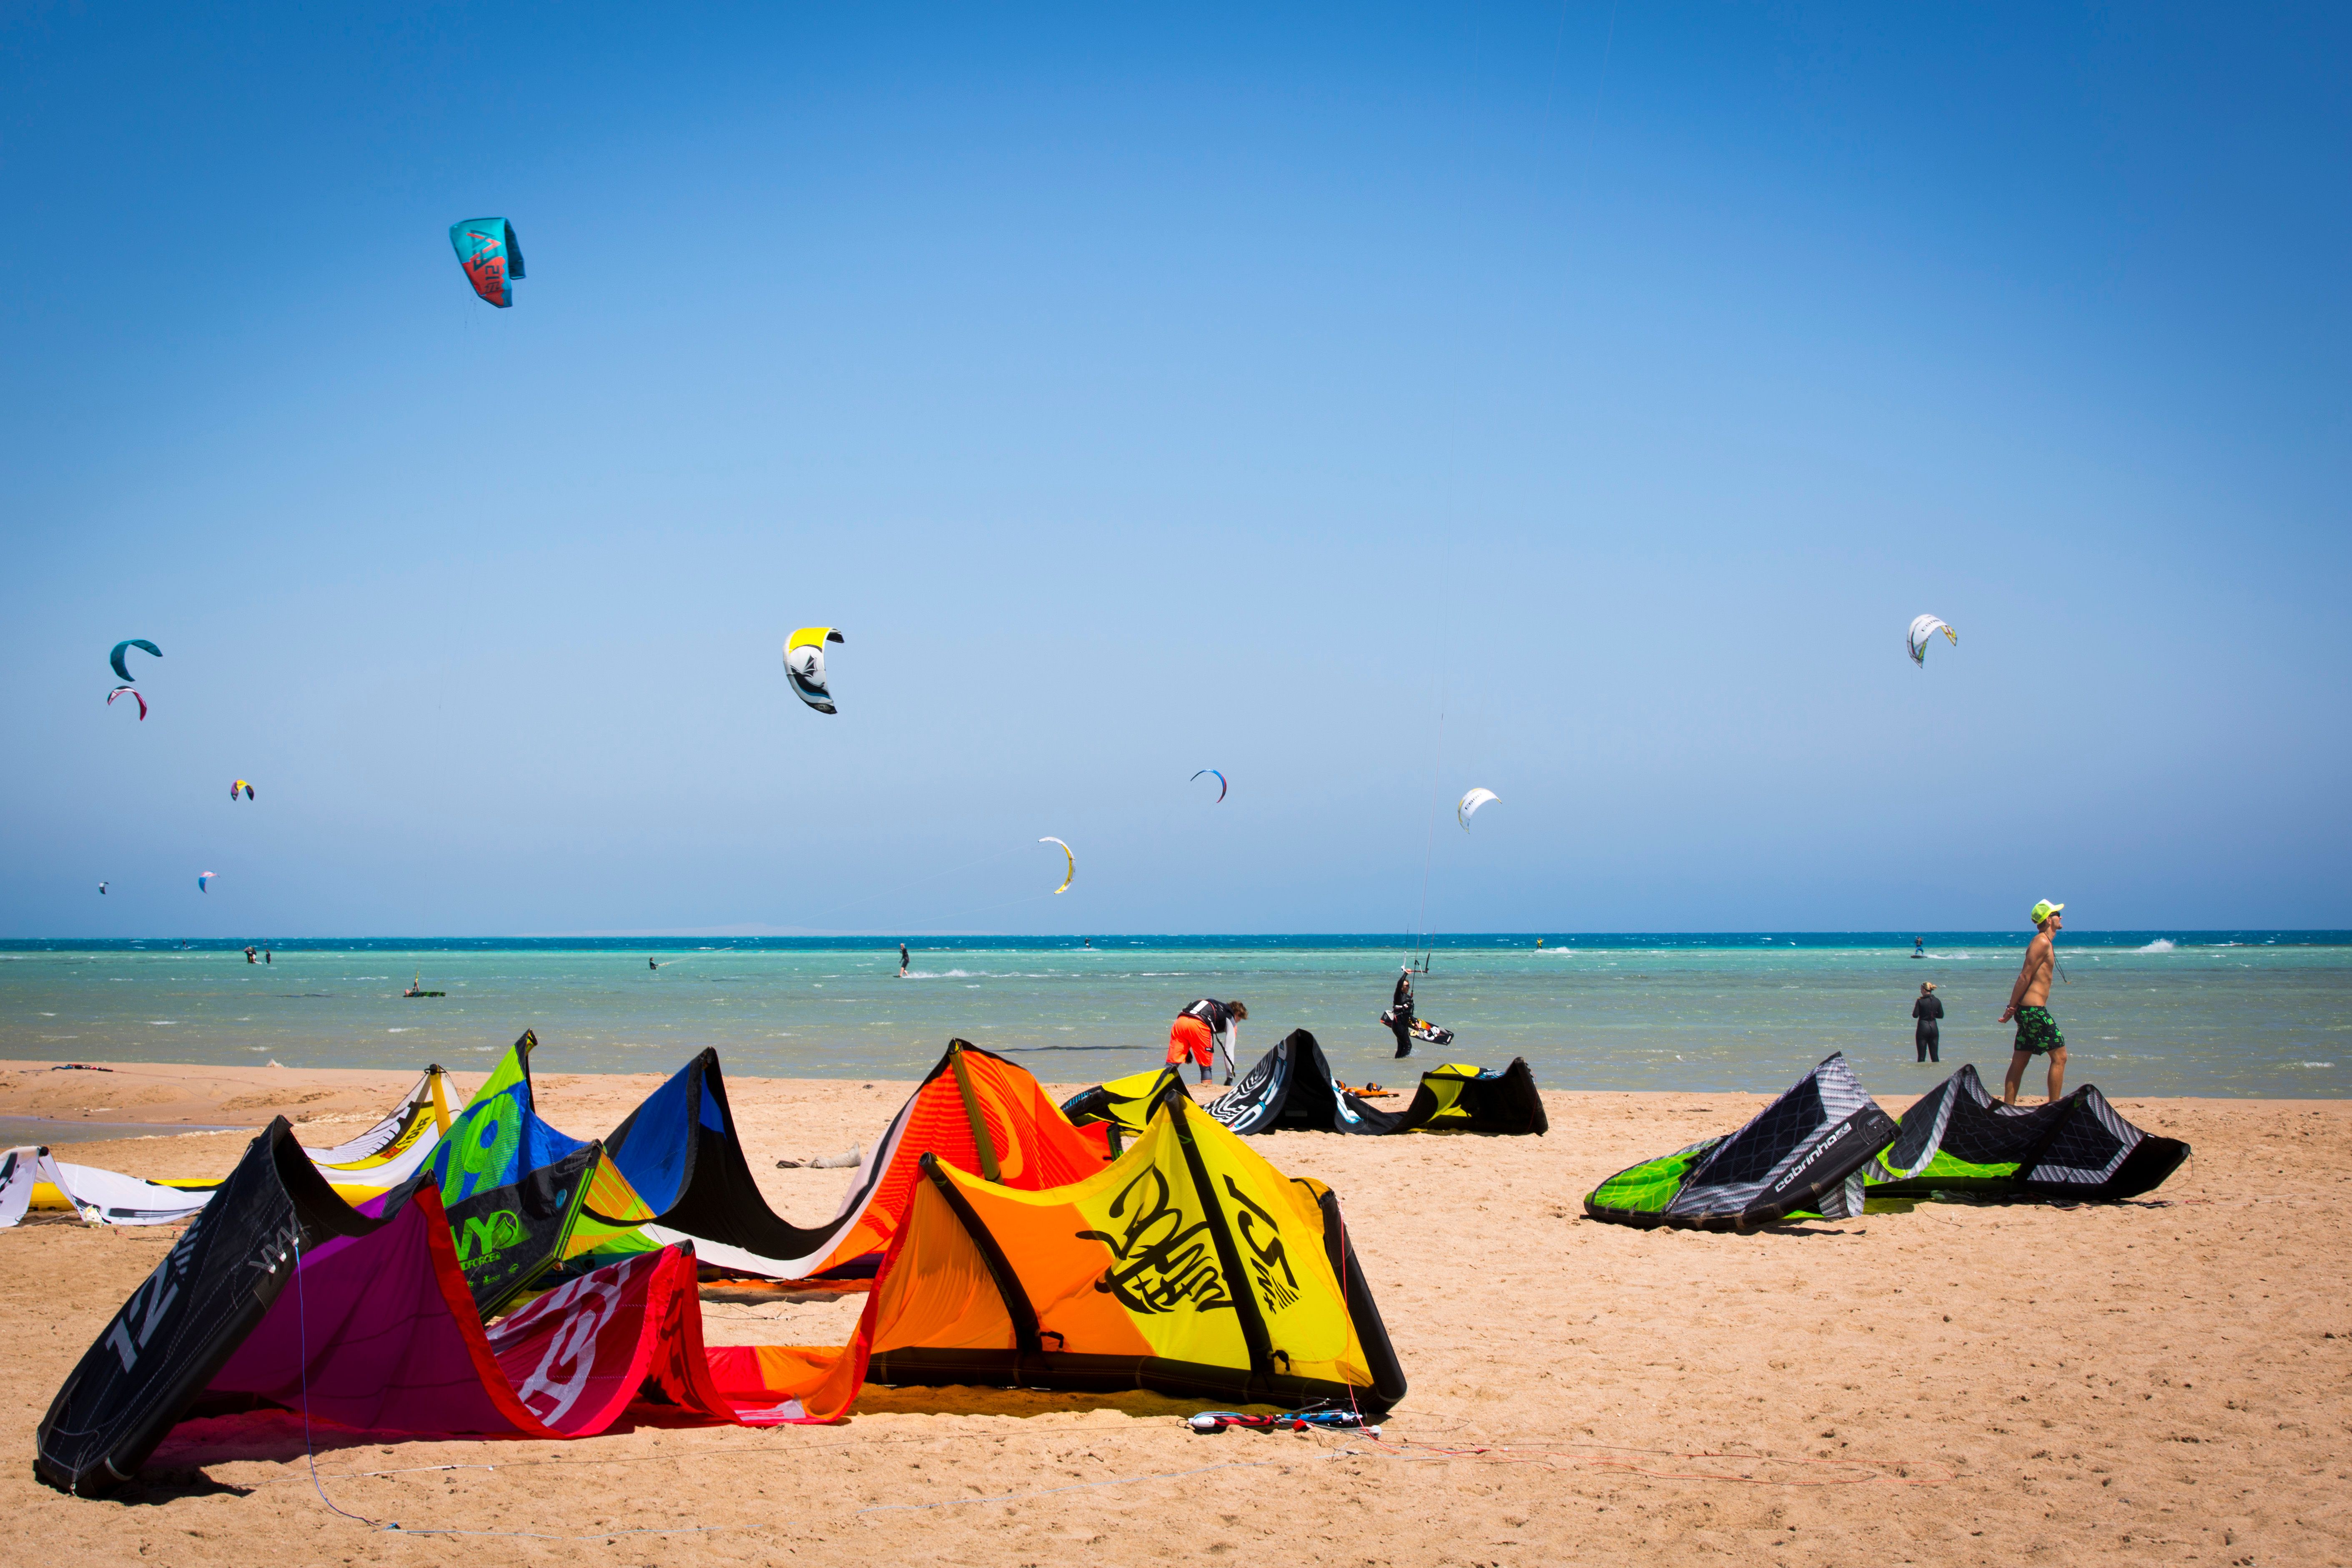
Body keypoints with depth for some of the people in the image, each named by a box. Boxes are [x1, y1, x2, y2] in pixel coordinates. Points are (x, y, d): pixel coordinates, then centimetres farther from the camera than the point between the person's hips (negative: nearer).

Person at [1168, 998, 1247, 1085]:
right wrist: (1230, 1077, 18)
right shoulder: (1230, 1019, 23)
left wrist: (1187, 1050, 33)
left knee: (1172, 1064, 4)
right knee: (1206, 1067, 11)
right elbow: (1229, 1049, 17)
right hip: (1199, 1025, -5)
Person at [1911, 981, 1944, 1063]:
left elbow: (1915, 1015, -11)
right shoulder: (1937, 1001, 1)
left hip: (1923, 1027, -4)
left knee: (1922, 1055, 0)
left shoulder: (1920, 1001, -11)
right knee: (1934, 1054, 10)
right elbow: (1941, 1016, 7)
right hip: (1934, 1027, 4)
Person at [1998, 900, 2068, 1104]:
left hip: (2029, 1011, 10)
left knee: (2019, 1062, 8)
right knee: (2059, 1056, -7)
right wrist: (2012, 1008, -17)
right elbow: (2025, 976, -16)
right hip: (2034, 1010, -10)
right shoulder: (2042, 942, -11)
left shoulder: (2046, 943, 20)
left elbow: (2026, 978, 21)